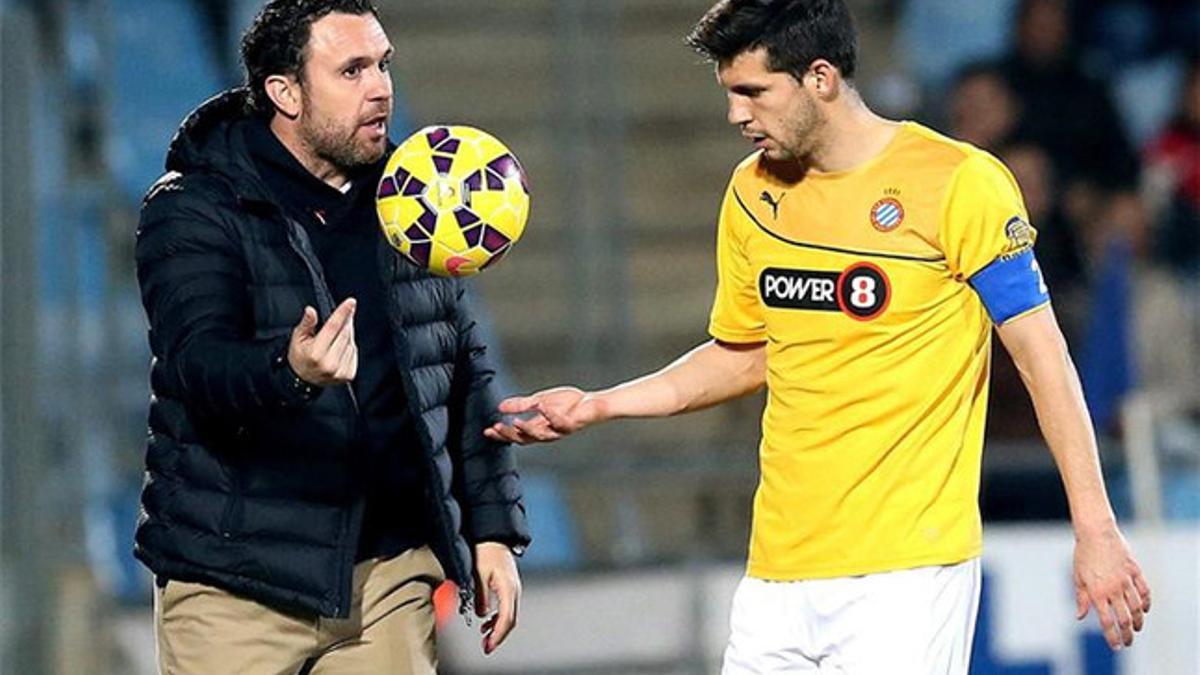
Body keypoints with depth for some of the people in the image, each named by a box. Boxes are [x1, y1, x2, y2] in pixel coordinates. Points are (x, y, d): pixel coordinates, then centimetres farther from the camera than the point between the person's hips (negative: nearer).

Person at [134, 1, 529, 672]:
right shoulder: (194, 210, -6)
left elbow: (466, 374, 17)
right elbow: (198, 361, -21)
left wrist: (492, 529, 11)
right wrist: (288, 372, -43)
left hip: (391, 567, 4)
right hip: (237, 583, -4)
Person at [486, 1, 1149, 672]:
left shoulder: (959, 183, -7)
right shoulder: (752, 194, 11)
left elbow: (1042, 355, -7)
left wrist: (1096, 530, -11)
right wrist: (596, 407, 15)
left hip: (908, 570, -6)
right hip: (778, 569, 6)